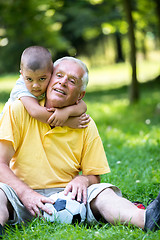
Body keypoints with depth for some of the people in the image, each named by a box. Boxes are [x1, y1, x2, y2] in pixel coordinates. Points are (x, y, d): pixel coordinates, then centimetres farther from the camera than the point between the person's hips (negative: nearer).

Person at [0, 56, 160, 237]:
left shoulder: (85, 126, 2)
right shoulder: (19, 110, -3)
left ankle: (143, 218, -52)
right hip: (21, 194, -1)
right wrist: (26, 193, -24)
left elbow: (94, 176, 8)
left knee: (104, 192, -24)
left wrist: (83, 179, -18)